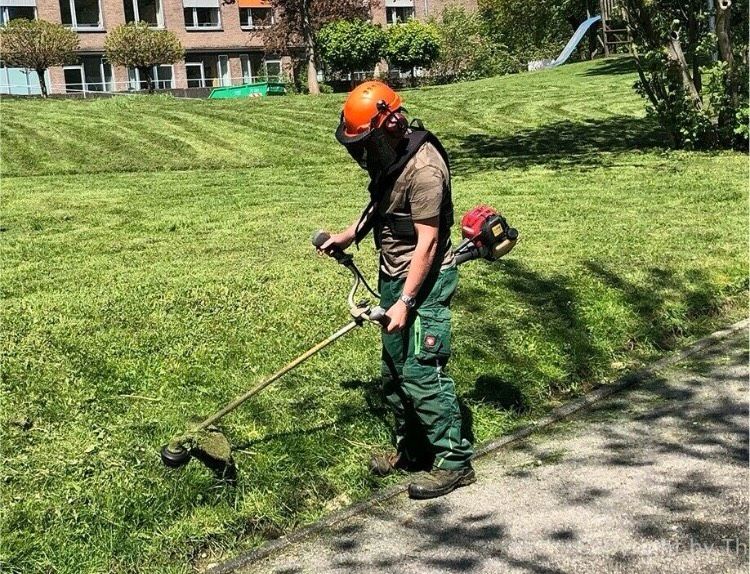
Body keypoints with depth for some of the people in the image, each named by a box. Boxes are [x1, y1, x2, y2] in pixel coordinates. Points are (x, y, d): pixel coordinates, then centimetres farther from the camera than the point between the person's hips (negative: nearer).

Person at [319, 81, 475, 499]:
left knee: (422, 372, -8)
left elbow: (427, 242, -24)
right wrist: (349, 235, 17)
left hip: (425, 280, -10)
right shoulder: (390, 155, 5)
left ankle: (455, 461, 5)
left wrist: (405, 301, -24)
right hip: (395, 275, 10)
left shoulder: (423, 167, -24)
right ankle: (412, 449, 30)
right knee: (394, 368, 15)